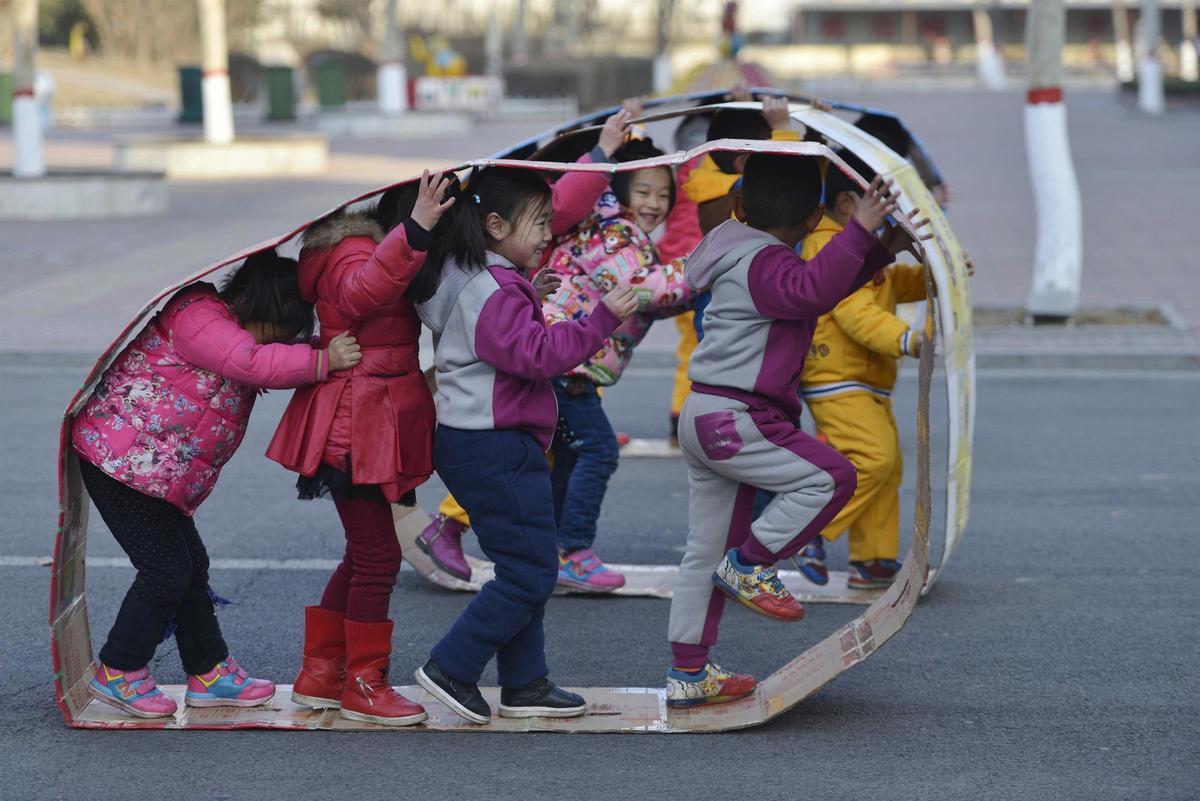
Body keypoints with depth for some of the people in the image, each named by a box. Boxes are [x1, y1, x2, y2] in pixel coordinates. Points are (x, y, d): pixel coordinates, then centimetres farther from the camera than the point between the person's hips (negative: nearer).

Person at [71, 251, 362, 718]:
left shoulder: (221, 324, 14)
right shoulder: (199, 317, -19)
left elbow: (259, 373, 21)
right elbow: (255, 363, -30)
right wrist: (323, 360, -25)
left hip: (150, 468, 11)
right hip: (121, 459, -11)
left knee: (191, 566, 14)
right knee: (166, 570, -6)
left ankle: (209, 673, 23)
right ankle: (118, 673, 8)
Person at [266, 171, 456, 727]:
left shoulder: (370, 253, 18)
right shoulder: (352, 257, -16)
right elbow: (363, 289, -39)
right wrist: (416, 230, -52)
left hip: (369, 429, 11)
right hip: (351, 432, -11)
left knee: (365, 556, 16)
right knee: (378, 558, -6)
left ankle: (319, 675, 23)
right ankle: (364, 686, 4)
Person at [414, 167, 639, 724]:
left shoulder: (486, 281, 15)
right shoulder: (494, 293, -17)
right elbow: (538, 354, -25)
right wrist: (601, 319, -25)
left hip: (483, 444, 11)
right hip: (493, 449, -11)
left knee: (527, 568, 15)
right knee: (529, 572, -7)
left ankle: (524, 683, 20)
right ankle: (450, 669, -2)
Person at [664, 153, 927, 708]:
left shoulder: (750, 257, 17)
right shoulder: (764, 262, -16)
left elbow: (820, 292, 24)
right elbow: (811, 289, -36)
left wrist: (883, 249, 17)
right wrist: (859, 230, -37)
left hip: (705, 421, 10)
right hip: (732, 419, -10)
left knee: (706, 552, 12)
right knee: (829, 477, -12)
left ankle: (688, 672, 17)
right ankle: (748, 564, -6)